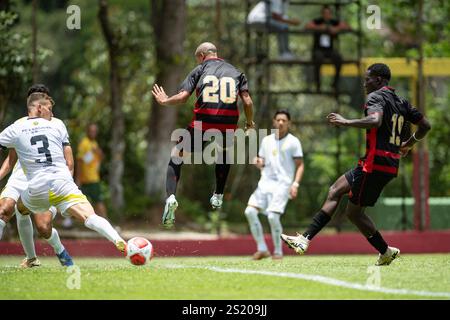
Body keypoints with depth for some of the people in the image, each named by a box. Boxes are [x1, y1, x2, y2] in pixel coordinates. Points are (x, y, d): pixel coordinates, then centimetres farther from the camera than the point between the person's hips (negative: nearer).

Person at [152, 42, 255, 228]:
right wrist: (249, 122, 24)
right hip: (229, 122, 3)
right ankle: (218, 197, 34)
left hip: (203, 120, -3)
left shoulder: (200, 70, 14)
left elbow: (182, 97, 3)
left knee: (177, 157, 9)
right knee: (224, 152, 36)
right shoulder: (236, 72, 20)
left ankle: (170, 197, -14)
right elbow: (247, 101, 8)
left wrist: (164, 101, 21)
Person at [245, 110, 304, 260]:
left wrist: (295, 184, -13)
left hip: (282, 184, -5)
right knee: (250, 211, -12)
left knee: (273, 216, -20)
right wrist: (258, 163, -1)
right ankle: (262, 249, -2)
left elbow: (300, 165, 0)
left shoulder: (293, 142, 1)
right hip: (265, 182, 5)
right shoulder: (266, 140, 16)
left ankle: (278, 251, -1)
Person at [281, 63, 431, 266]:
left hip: (375, 163, -10)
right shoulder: (401, 102, 17)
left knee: (354, 211, 0)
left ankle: (386, 252, 9)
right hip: (391, 165, 10)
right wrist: (408, 144, 37)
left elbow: (375, 120, -30)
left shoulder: (376, 97, -9)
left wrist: (346, 122, -21)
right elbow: (425, 125, 20)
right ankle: (305, 239, 8)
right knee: (335, 191, 12)